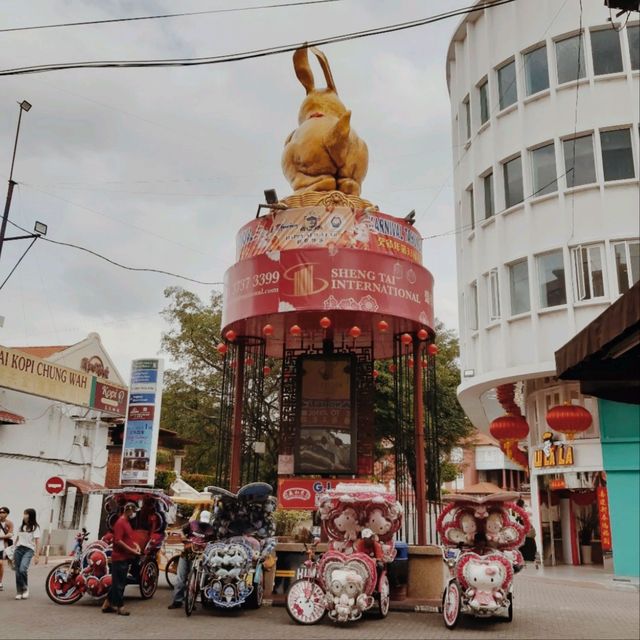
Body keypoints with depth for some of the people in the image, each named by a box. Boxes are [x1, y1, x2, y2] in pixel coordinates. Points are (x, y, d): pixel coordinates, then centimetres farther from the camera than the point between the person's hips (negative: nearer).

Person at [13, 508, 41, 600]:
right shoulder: (21, 527, 17)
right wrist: (13, 553, 12)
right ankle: (19, 592, 10)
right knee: (17, 571, 0)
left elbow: (37, 542, -4)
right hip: (18, 549, 5)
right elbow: (16, 540, 19)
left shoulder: (35, 527, 0)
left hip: (28, 550, -5)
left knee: (22, 569, -23)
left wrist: (36, 556, -10)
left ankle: (25, 589, -4)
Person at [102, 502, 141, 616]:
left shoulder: (127, 522, 15)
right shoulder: (120, 522, -15)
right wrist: (132, 550, -19)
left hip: (125, 558, 10)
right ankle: (120, 607, 7)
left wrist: (135, 544, 10)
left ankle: (107, 605, 23)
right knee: (119, 583, -1)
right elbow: (118, 541, -22)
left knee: (117, 582, 15)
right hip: (120, 558, -10)